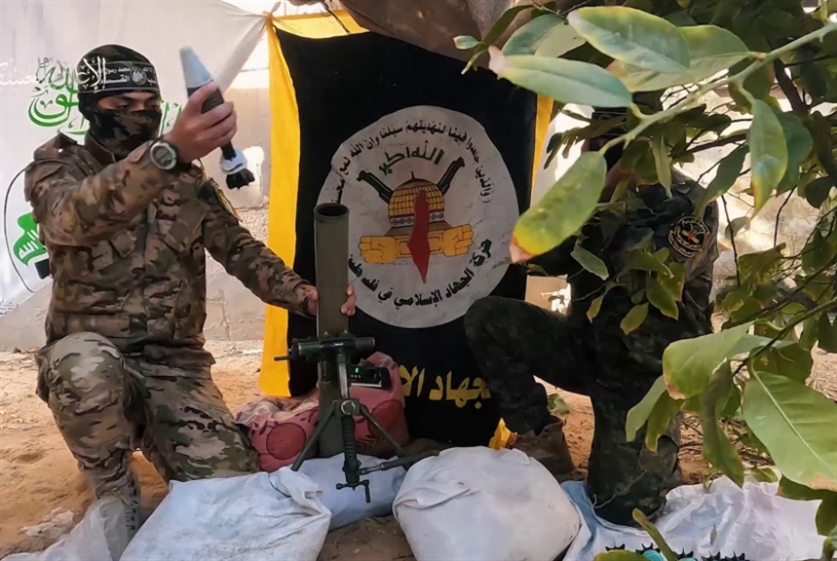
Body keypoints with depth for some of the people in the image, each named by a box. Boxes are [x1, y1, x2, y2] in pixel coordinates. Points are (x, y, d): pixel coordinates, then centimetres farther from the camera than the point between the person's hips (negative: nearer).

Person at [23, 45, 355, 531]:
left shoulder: (189, 180, 8)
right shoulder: (58, 167, -4)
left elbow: (240, 249, 5)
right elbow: (71, 218, -28)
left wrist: (303, 296, -17)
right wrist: (168, 151, -48)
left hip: (174, 364, 3)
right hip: (91, 357, -2)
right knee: (88, 370, -40)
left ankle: (144, 430, 18)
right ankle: (116, 498, -8)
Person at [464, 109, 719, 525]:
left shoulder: (690, 205, -13)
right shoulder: (600, 191, 3)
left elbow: (644, 278, -30)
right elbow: (540, 257, -8)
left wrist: (611, 200, -23)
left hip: (645, 372, -5)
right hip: (587, 347, 5)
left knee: (618, 508, -14)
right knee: (485, 319, -16)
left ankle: (659, 461, 23)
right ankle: (545, 443, -2)